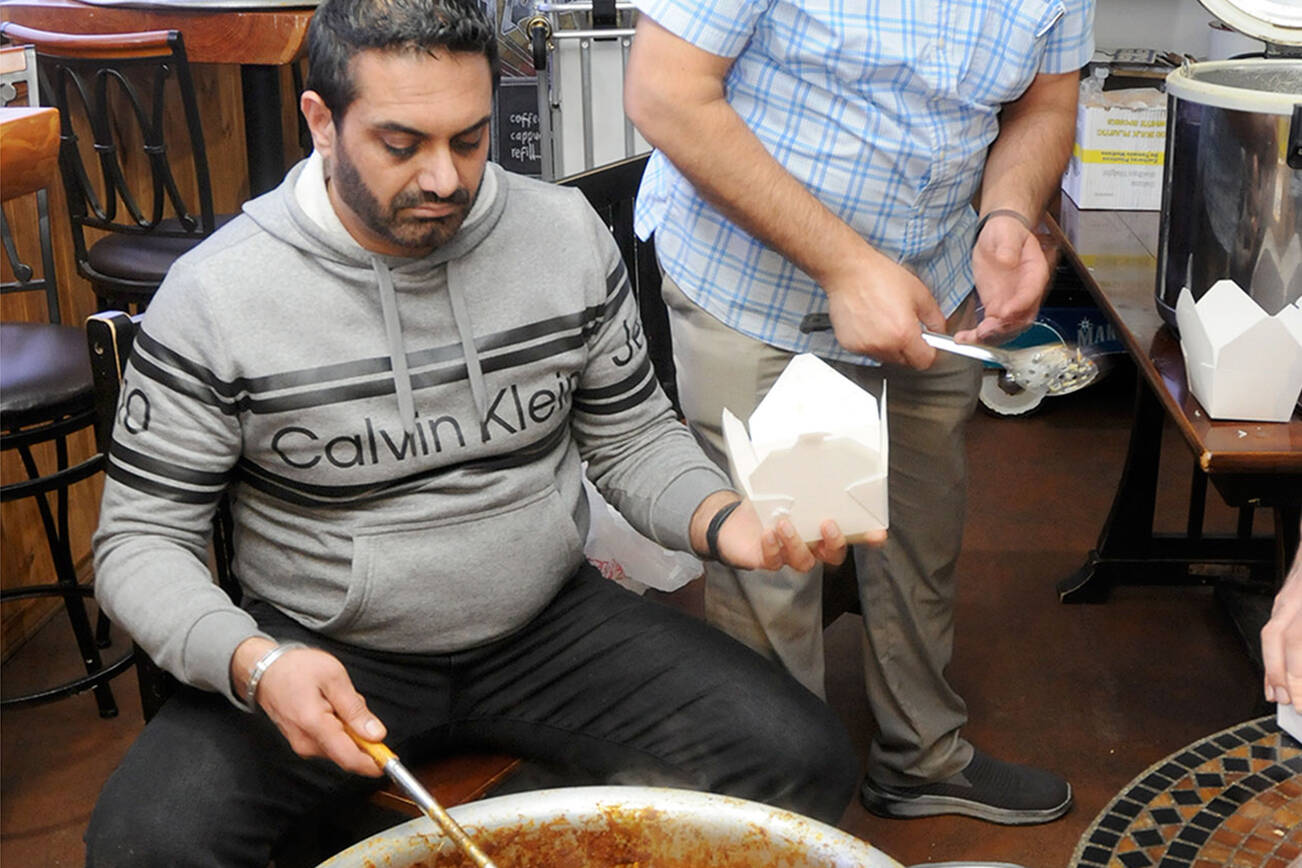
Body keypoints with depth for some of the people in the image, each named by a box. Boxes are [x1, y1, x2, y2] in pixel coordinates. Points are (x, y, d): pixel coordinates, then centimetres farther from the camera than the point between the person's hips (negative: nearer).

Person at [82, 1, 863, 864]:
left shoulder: (569, 235, -5)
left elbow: (634, 436, 6)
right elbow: (142, 542, -7)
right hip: (325, 656, -2)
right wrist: (253, 663, -27)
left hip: (549, 624, 2)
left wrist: (723, 519, -16)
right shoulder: (213, 295, -13)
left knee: (806, 763, -13)